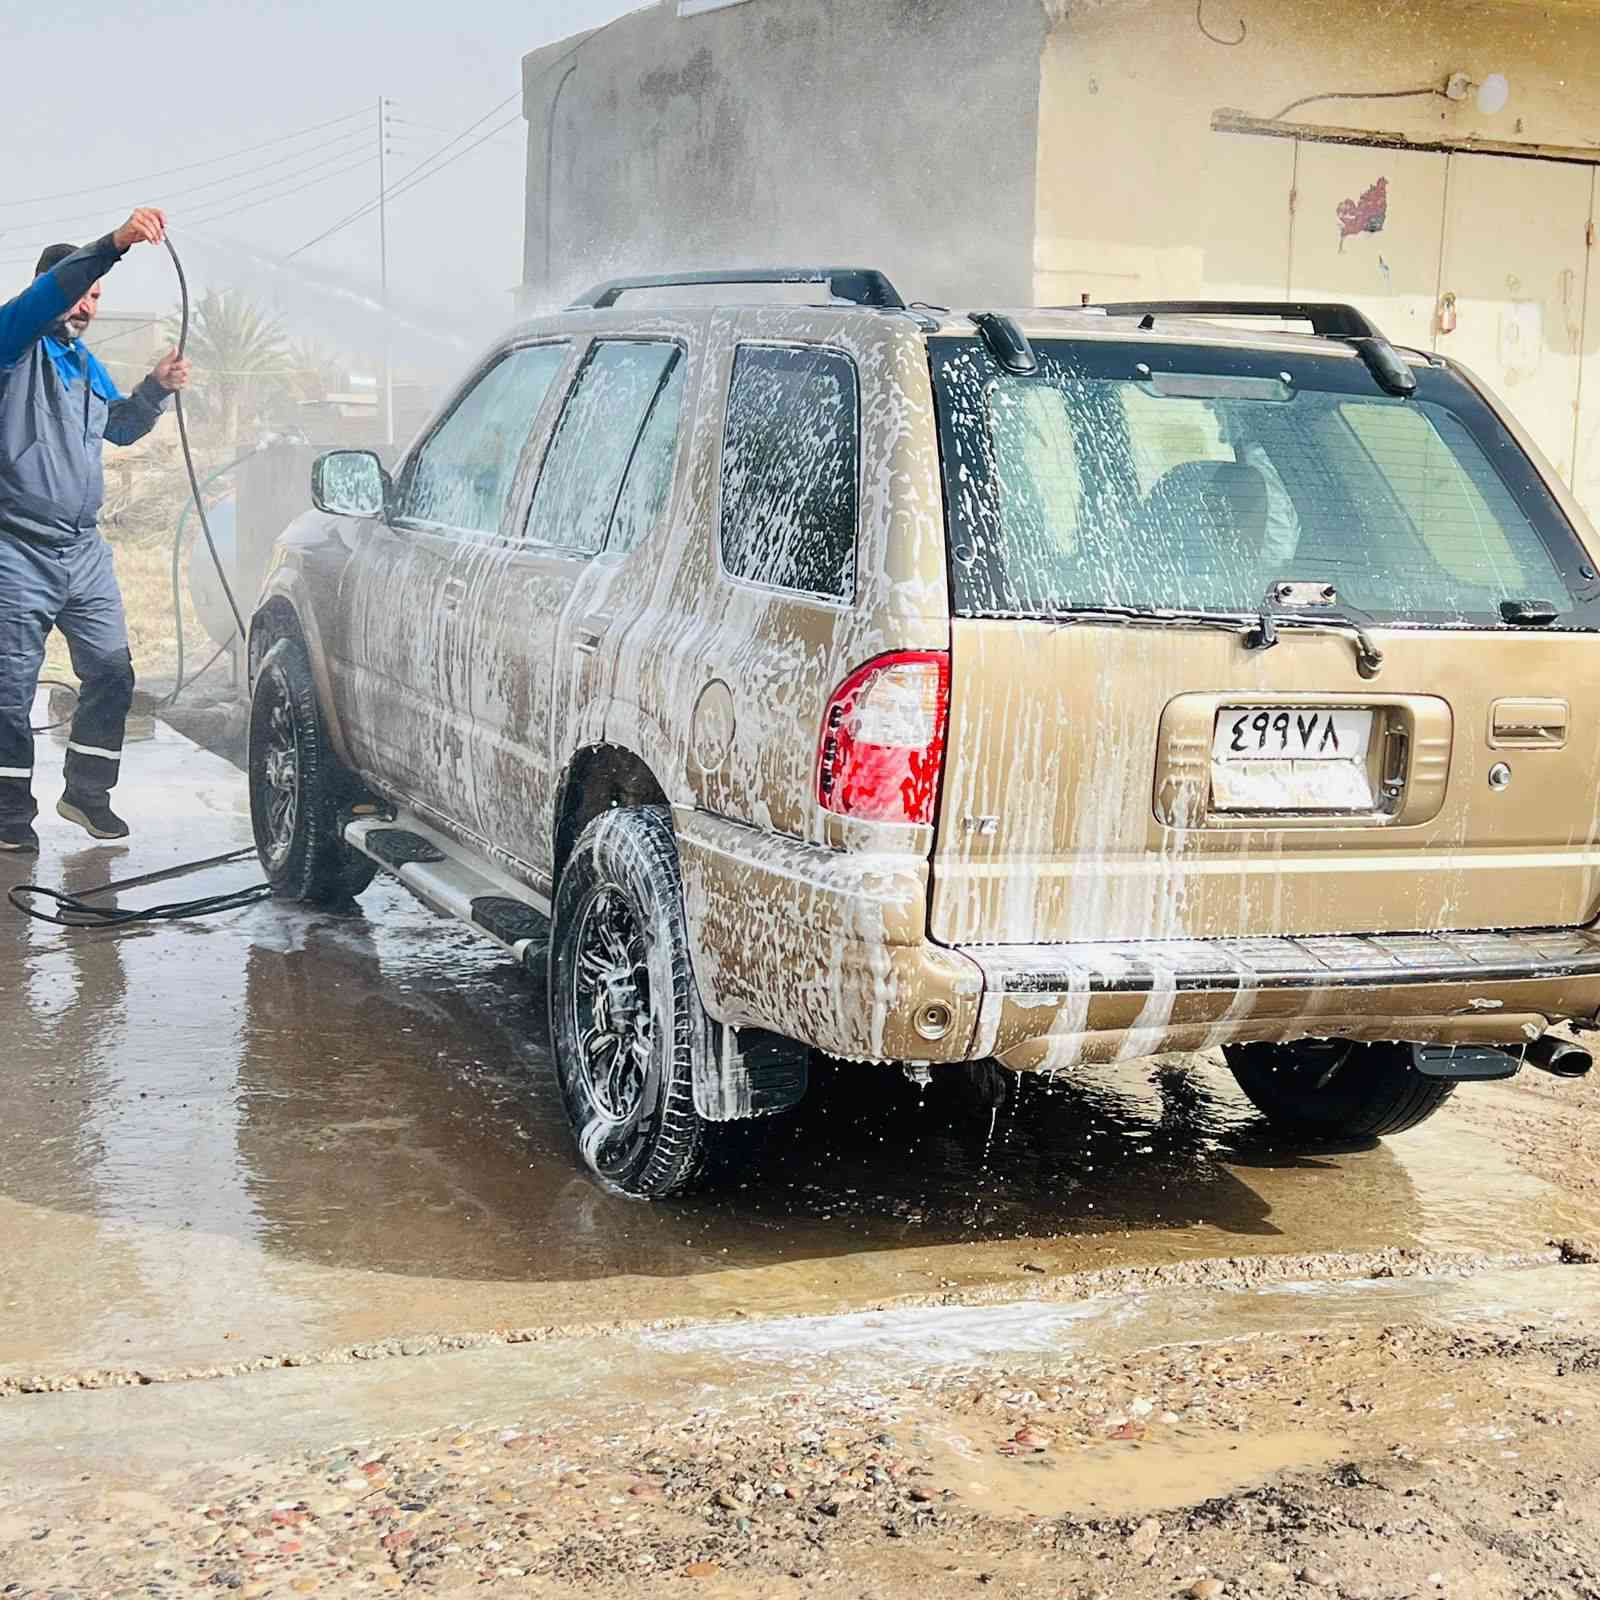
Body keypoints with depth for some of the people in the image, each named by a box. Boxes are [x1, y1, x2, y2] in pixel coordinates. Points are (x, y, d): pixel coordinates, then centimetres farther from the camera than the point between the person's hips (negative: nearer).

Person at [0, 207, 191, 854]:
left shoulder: (87, 365, 19)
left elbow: (120, 429, 32)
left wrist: (156, 388, 12)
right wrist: (114, 244, -40)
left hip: (84, 551, 8)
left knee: (111, 674, 6)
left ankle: (86, 793, 20)